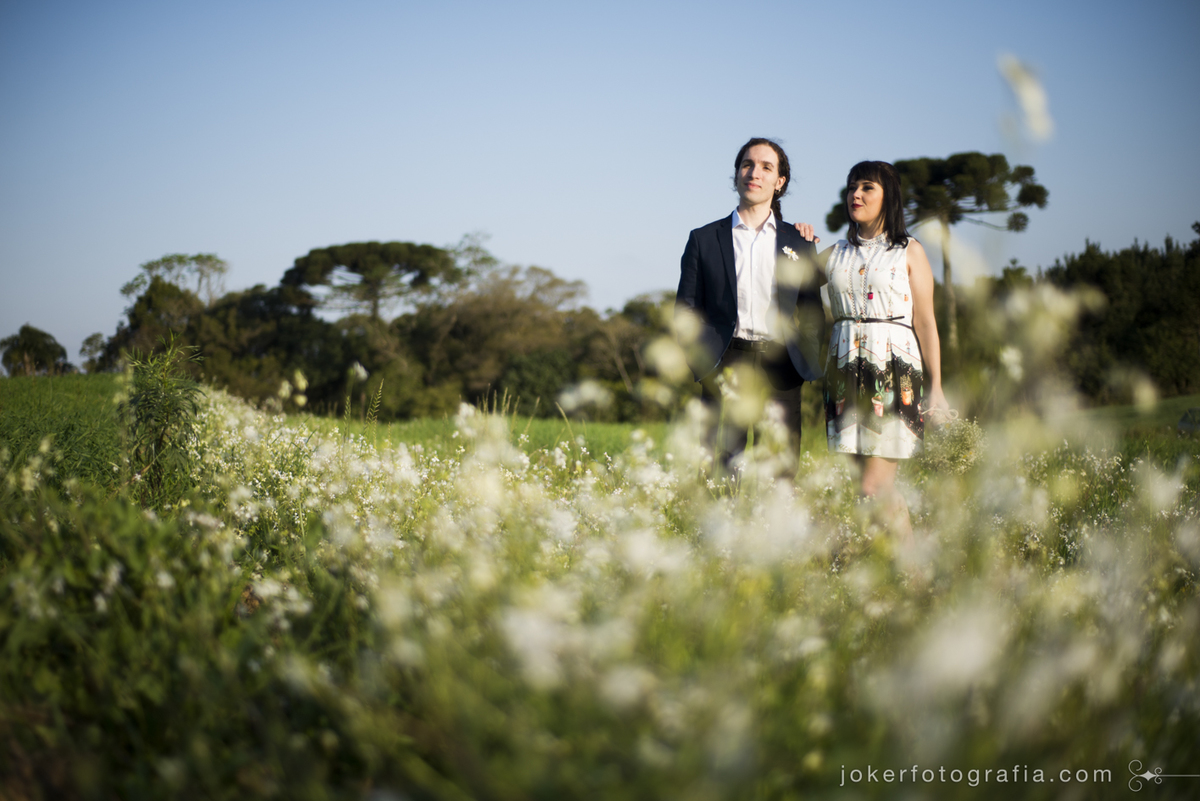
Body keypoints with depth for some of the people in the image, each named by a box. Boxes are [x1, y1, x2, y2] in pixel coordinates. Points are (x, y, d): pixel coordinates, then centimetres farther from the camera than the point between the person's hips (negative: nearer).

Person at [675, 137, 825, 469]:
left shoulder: (799, 243, 15)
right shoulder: (704, 239, 11)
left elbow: (812, 314, 16)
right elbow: (686, 310, 8)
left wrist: (809, 364, 2)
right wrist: (704, 363, -5)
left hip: (781, 370, 1)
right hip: (726, 365, -1)